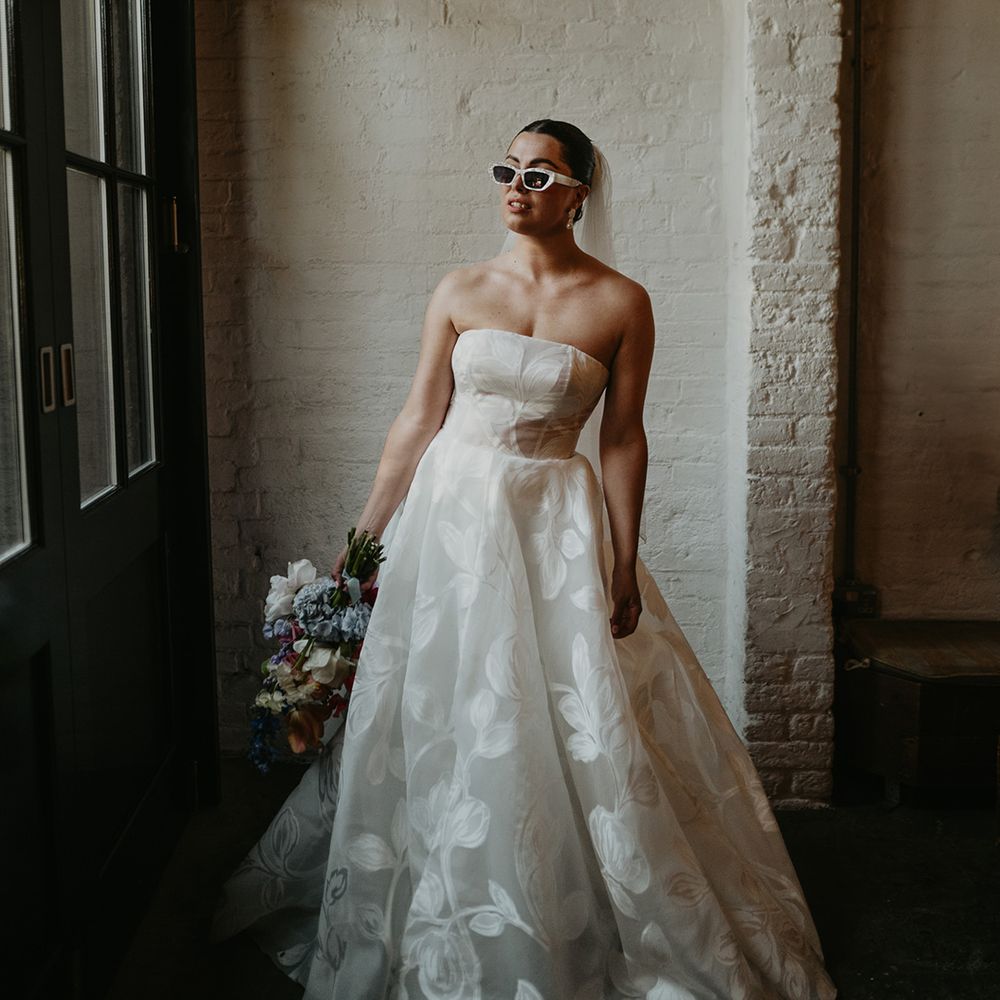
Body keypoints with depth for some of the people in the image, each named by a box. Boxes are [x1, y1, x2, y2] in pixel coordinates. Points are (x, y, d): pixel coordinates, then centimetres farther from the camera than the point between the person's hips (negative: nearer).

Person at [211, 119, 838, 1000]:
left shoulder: (621, 304, -3)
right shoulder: (460, 293, 2)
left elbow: (623, 438, -2)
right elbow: (419, 420, 4)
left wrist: (624, 562, -6)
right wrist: (364, 536, 3)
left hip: (558, 523, -2)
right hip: (452, 511, 2)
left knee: (574, 731, 1)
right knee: (445, 720, 9)